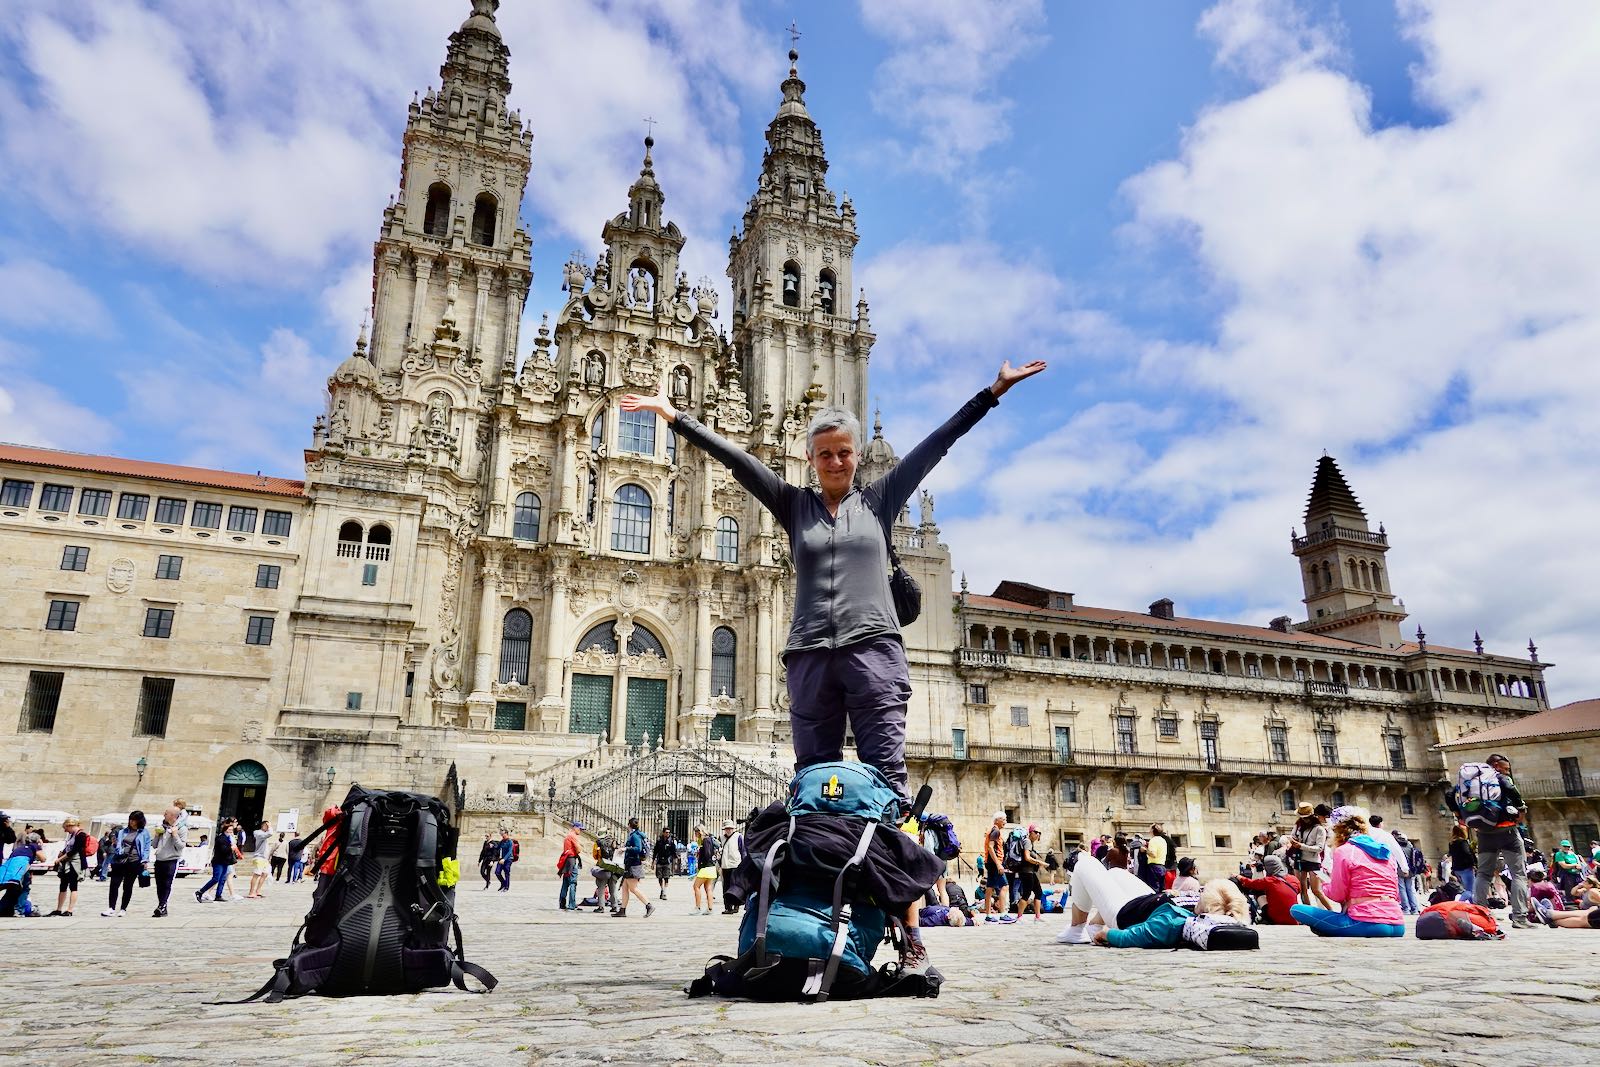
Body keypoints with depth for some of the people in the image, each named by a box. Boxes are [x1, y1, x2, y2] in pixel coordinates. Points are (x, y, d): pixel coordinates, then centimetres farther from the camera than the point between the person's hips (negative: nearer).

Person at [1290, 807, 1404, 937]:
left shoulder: (1344, 851, -2)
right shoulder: (1384, 850, 16)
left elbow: (1337, 895, -2)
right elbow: (1395, 894, 18)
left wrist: (1326, 880, 19)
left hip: (1367, 925, -7)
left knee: (1296, 910, -4)